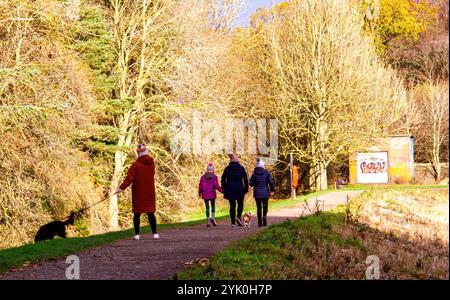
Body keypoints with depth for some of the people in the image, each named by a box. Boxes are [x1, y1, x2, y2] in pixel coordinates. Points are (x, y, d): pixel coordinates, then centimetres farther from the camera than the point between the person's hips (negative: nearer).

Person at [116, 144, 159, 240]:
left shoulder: (136, 164, -12)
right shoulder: (151, 163, 1)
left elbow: (130, 178, -17)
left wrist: (121, 188, -16)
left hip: (138, 192, -3)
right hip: (150, 192, 3)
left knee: (137, 213, 3)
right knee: (150, 212, 8)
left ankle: (137, 234, 2)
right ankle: (155, 233, 7)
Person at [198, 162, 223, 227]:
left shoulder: (203, 177, 2)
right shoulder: (214, 177, -4)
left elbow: (200, 185, 4)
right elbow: (216, 185, -13)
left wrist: (200, 192, 18)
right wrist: (221, 190, -3)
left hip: (205, 195, 1)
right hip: (212, 194, -1)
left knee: (207, 207, 5)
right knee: (213, 206, 14)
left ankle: (208, 221, 1)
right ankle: (213, 217, -8)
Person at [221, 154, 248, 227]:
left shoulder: (227, 169, 1)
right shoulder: (241, 168, -1)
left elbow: (223, 179, 1)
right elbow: (245, 179, -1)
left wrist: (224, 189, 8)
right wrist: (246, 189, 5)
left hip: (230, 189, 1)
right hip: (239, 188, -1)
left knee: (232, 205, 6)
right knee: (240, 204, 13)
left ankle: (233, 222, 2)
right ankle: (239, 217, -12)